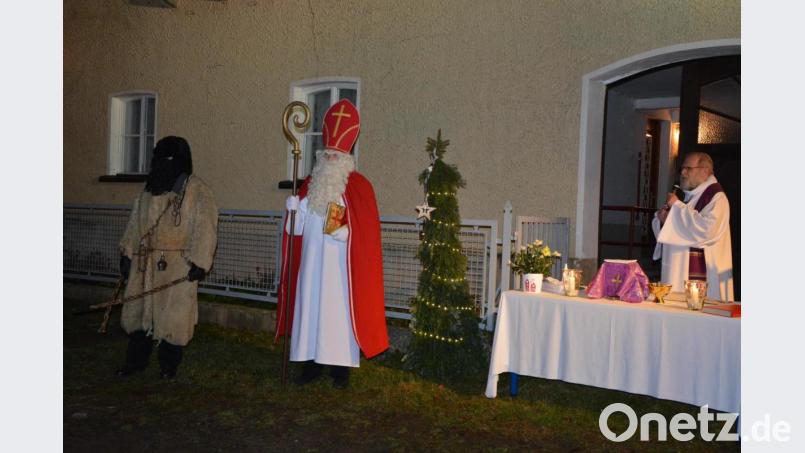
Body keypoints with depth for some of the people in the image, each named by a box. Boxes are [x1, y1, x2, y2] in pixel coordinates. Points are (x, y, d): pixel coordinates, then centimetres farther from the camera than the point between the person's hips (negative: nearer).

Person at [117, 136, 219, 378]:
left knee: (174, 314, 2)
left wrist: (199, 263, -19)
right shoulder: (150, 189, 13)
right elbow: (135, 222, 17)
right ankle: (136, 360, 27)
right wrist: (127, 253, 12)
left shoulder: (197, 191, -8)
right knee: (138, 309, 12)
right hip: (145, 263, 6)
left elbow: (205, 229, -14)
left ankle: (169, 364, 18)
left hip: (179, 265, -6)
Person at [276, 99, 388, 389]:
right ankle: (311, 363, 18)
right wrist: (293, 211, -9)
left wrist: (345, 232, -24)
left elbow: (367, 230, -8)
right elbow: (298, 228, 10)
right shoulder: (309, 185, 10)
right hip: (311, 263, 5)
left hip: (341, 265, -5)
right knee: (310, 308, 7)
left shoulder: (358, 186, -5)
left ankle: (340, 366, 9)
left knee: (339, 310, -1)